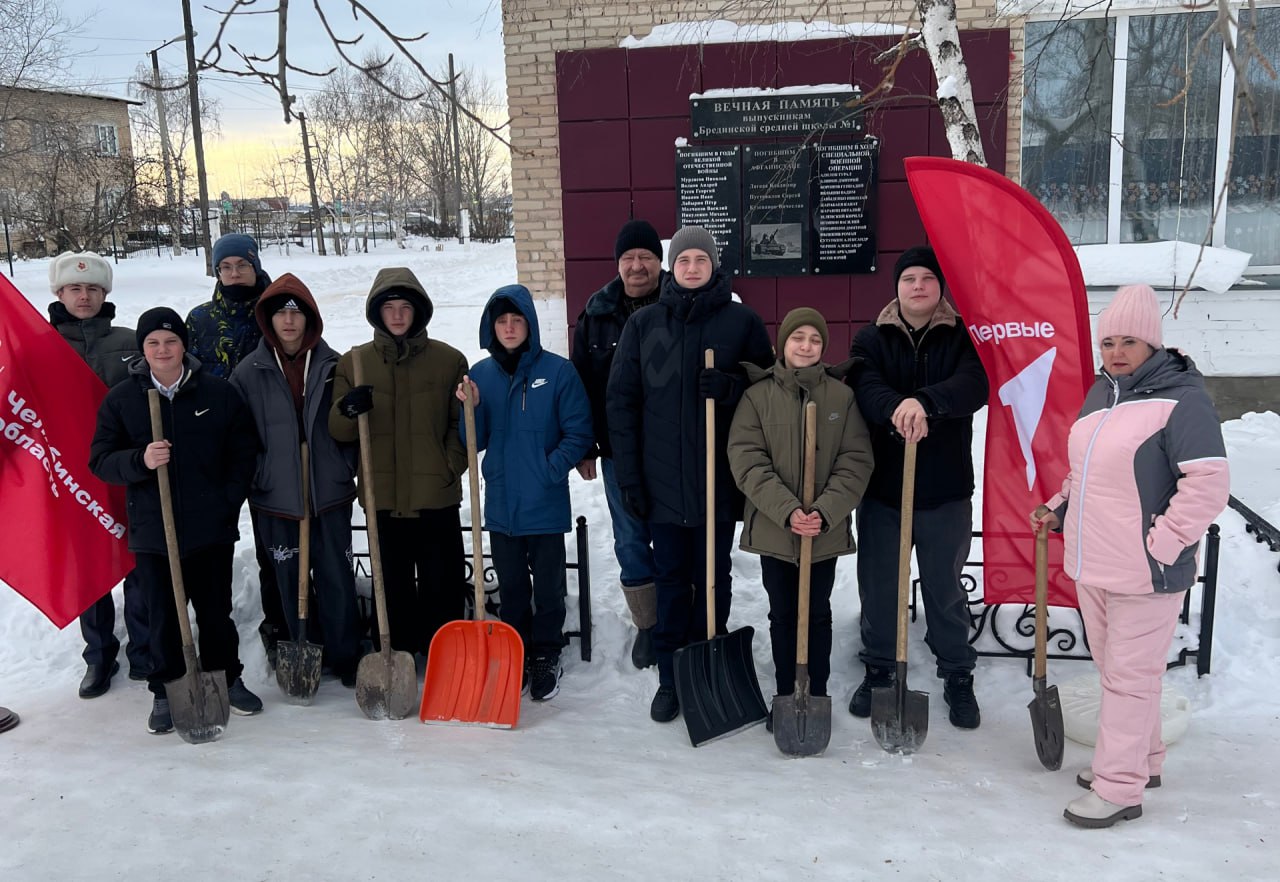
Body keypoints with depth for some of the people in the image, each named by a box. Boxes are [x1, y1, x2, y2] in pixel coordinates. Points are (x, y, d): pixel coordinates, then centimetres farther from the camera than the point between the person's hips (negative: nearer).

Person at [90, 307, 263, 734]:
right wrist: (140, 460, -20)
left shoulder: (219, 392, -1)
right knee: (163, 617, 8)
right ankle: (165, 691, 23)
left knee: (216, 611, 13)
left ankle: (226, 678, 30)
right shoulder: (121, 398, 0)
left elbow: (245, 451, 5)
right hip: (152, 532, 0)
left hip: (212, 529, 0)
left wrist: (229, 501, -2)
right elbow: (100, 460, 0)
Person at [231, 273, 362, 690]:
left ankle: (345, 659, 18)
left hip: (329, 492, 0)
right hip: (276, 496, 0)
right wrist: (247, 481, 1)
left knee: (336, 578, 4)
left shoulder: (333, 366, 1)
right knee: (290, 581, 10)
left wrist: (352, 470, 4)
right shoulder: (249, 372, 0)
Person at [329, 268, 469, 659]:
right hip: (382, 496, 1)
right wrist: (347, 411, -18)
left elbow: (463, 422, 8)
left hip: (437, 496, -1)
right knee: (391, 586, 10)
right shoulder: (353, 362, 5)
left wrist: (452, 465, -5)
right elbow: (338, 432, 4)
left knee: (442, 584, 5)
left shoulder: (449, 360, 2)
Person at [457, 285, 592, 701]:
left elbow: (578, 433, -5)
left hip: (546, 503, -3)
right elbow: (474, 443, 5)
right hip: (501, 502, 3)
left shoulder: (558, 371, -7)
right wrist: (472, 408, -12)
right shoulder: (480, 373, 4)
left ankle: (546, 656, 23)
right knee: (510, 586, 14)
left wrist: (551, 469, -16)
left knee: (548, 585, 7)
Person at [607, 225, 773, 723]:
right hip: (661, 481, 1)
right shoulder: (643, 324, 4)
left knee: (713, 579, 10)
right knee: (670, 580, 9)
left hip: (719, 477, -1)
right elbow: (621, 401, 4)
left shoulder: (742, 322, 1)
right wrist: (628, 476, -2)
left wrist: (731, 386, -16)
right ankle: (670, 677, 21)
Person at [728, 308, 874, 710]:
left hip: (827, 531, 0)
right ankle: (784, 695, 27)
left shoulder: (843, 396, -2)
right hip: (773, 529, 0)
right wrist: (787, 511, -19)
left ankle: (818, 695, 26)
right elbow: (746, 461, -10)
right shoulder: (757, 396, -4)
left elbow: (856, 461, -4)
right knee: (782, 614, 13)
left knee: (818, 613, 13)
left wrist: (825, 512, -16)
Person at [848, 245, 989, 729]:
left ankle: (958, 677, 27)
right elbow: (865, 387, -16)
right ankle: (879, 670, 30)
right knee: (878, 587, 11)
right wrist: (896, 409, -38)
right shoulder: (871, 340, 4)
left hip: (946, 492, -1)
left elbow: (974, 385, -20)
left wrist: (924, 402, -39)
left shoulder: (962, 338, 0)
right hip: (881, 490, 1)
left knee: (946, 589, 11)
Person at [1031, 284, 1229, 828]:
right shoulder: (1101, 393, 11)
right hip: (1092, 565, 8)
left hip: (1145, 574, -8)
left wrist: (1159, 544, -20)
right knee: (1115, 669, 19)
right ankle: (1141, 761, 36)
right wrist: (1058, 510, 10)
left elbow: (1208, 485, -20)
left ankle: (1119, 789, 10)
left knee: (1128, 676, -1)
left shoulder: (1180, 399, -15)